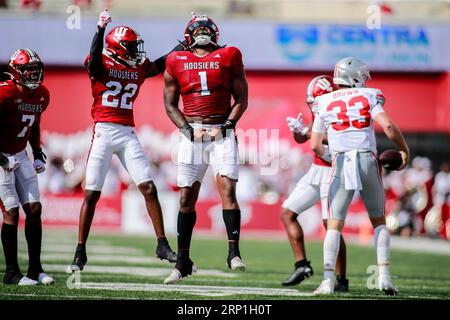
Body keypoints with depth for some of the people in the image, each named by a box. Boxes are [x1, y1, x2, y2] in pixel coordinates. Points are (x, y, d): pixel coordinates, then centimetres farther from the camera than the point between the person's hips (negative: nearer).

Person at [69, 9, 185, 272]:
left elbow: (162, 64, 16)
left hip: (128, 134, 5)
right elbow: (95, 59, -26)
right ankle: (80, 253, 6)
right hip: (103, 132, -4)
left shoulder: (138, 68, 12)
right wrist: (101, 29, -36)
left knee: (149, 188, -3)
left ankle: (163, 245, 3)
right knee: (92, 194, -1)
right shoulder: (101, 65, -5)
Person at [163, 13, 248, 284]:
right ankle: (183, 262, 10)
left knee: (227, 189, -16)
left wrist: (226, 126, -6)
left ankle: (234, 252, -17)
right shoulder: (177, 62, 9)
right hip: (192, 132, 1)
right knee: (186, 198, 2)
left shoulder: (229, 57, 6)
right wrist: (188, 130, -3)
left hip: (222, 132, -1)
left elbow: (241, 99, 6)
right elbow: (170, 104, 11)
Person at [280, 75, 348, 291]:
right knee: (287, 213, 9)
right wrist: (297, 129, -5)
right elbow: (301, 139, 16)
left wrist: (305, 130, -26)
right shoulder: (320, 112, 9)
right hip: (316, 170, 9)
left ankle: (341, 279, -6)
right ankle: (302, 265, 14)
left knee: (331, 224, -14)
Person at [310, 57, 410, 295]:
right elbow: (388, 126, -7)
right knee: (378, 221, 14)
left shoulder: (324, 103, 10)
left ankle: (328, 280, -7)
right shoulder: (369, 97, 6)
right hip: (368, 160, 0)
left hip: (341, 163, 0)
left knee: (334, 224, 3)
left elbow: (315, 145, 10)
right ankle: (384, 276, 5)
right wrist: (405, 150, 7)